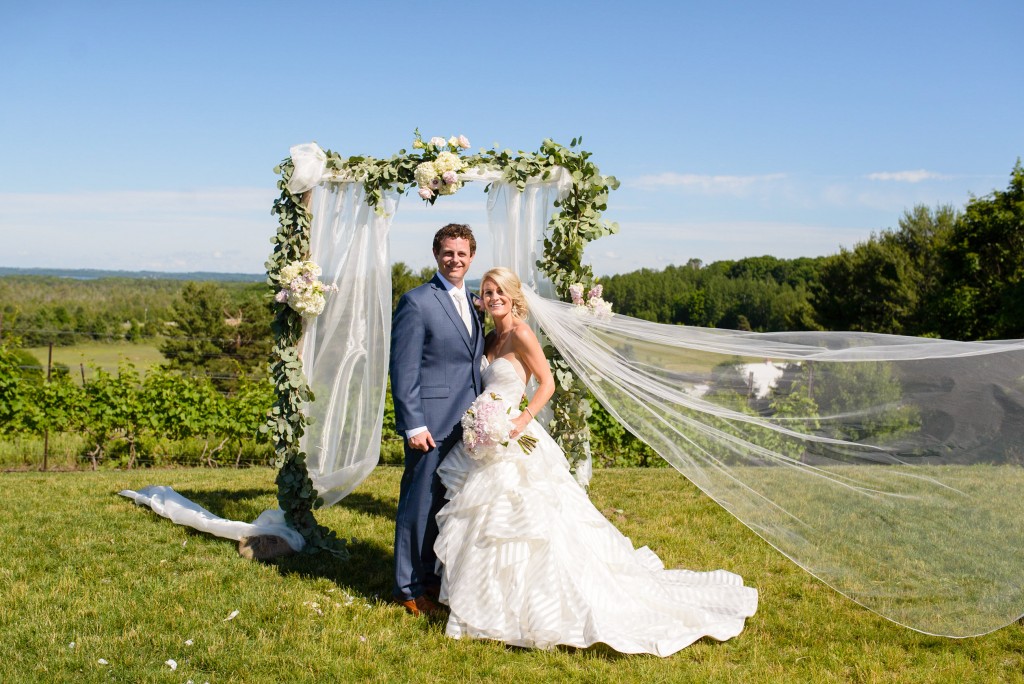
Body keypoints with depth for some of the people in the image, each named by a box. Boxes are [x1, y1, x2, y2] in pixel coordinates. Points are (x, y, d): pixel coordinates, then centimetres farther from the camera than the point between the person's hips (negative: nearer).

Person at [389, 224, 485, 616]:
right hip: (432, 423, -7)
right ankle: (409, 587, 14)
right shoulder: (417, 302, -9)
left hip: (465, 423, 8)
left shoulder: (471, 303, 14)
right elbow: (404, 370, -13)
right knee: (420, 505, 1)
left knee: (447, 506, 15)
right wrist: (413, 425, -17)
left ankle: (429, 576, 29)